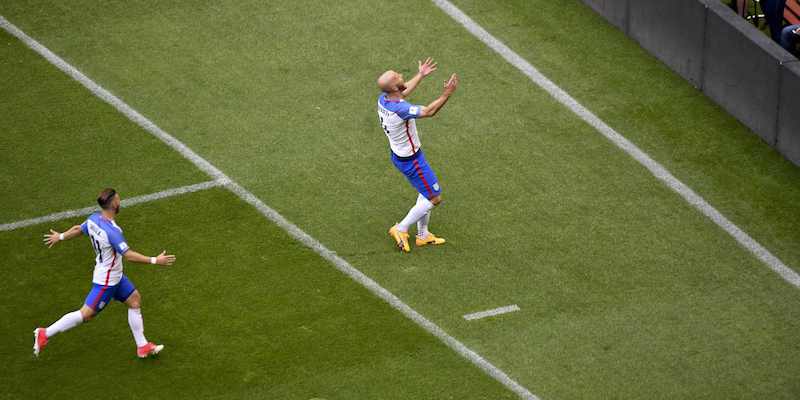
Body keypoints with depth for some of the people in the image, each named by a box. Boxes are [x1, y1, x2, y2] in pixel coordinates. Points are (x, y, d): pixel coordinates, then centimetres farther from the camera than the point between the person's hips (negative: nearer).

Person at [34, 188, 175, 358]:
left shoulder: (93, 219, -6)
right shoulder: (111, 231, -33)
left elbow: (78, 229, 14)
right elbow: (128, 255, -33)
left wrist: (60, 236, 32)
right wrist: (154, 261, -29)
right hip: (106, 281, -10)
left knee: (135, 300, 14)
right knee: (86, 314, -1)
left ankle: (142, 346, 20)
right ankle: (45, 334, 8)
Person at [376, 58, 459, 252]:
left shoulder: (383, 98, -9)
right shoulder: (399, 109, -38)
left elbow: (403, 92, 13)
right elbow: (429, 111, -34)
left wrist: (421, 75, 20)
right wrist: (447, 94, -32)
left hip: (398, 154, 9)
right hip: (411, 160, -9)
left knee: (426, 192, 25)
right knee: (434, 198, 6)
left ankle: (423, 235, 35)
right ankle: (401, 229, 15)